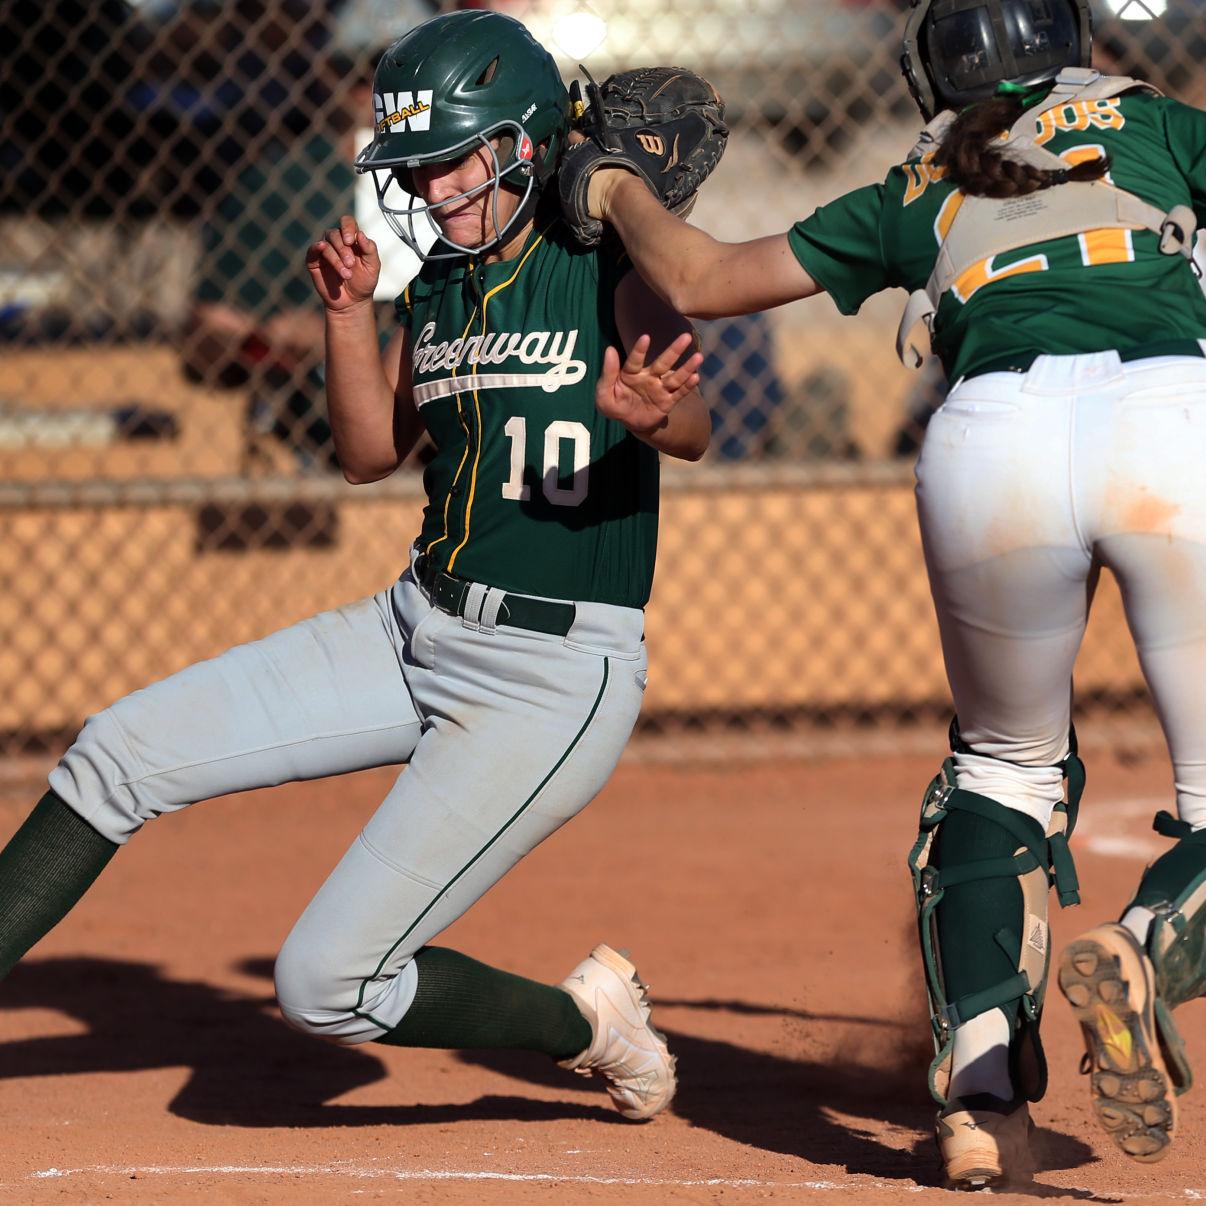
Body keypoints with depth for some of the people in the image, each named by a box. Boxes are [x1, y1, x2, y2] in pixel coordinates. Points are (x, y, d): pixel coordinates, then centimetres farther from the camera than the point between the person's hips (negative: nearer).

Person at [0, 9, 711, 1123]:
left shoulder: (609, 267, -13)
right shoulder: (440, 284, 8)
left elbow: (693, 434, -27)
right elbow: (372, 453, 14)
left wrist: (650, 411, -51)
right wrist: (349, 312, -2)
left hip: (553, 681, -8)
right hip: (417, 632, 8)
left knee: (326, 984, -12)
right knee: (121, 752, 3)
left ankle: (587, 1021, 11)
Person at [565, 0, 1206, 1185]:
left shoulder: (909, 199, 30)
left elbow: (699, 278, 32)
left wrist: (616, 188, 49)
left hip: (992, 434, 2)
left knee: (1006, 766, 25)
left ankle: (981, 1086, 8)